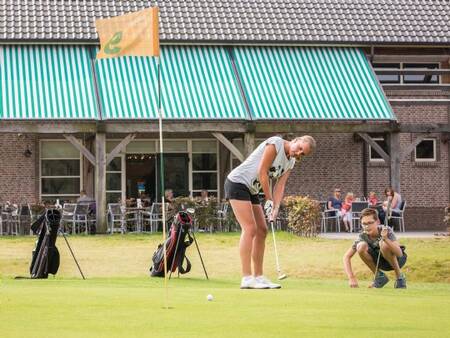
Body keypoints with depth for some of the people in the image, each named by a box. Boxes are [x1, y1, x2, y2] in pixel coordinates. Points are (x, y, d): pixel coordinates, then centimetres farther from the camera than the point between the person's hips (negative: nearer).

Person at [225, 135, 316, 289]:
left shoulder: (290, 163, 9)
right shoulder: (275, 144, -17)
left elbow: (280, 186, 2)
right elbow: (262, 172, -19)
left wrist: (276, 207, -14)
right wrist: (269, 200, -14)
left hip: (251, 190, 10)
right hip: (237, 182, -10)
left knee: (262, 231, 8)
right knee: (250, 228, -15)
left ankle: (258, 277, 12)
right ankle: (247, 279, -18)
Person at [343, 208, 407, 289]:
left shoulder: (386, 231, -27)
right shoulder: (363, 237, -18)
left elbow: (399, 253, -38)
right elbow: (347, 257, -16)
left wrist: (386, 239, -54)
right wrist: (351, 278, -29)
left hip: (397, 259, -4)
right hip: (380, 261, 4)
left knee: (383, 244, -35)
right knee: (361, 246, -24)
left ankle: (400, 277, -15)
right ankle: (379, 276, -4)